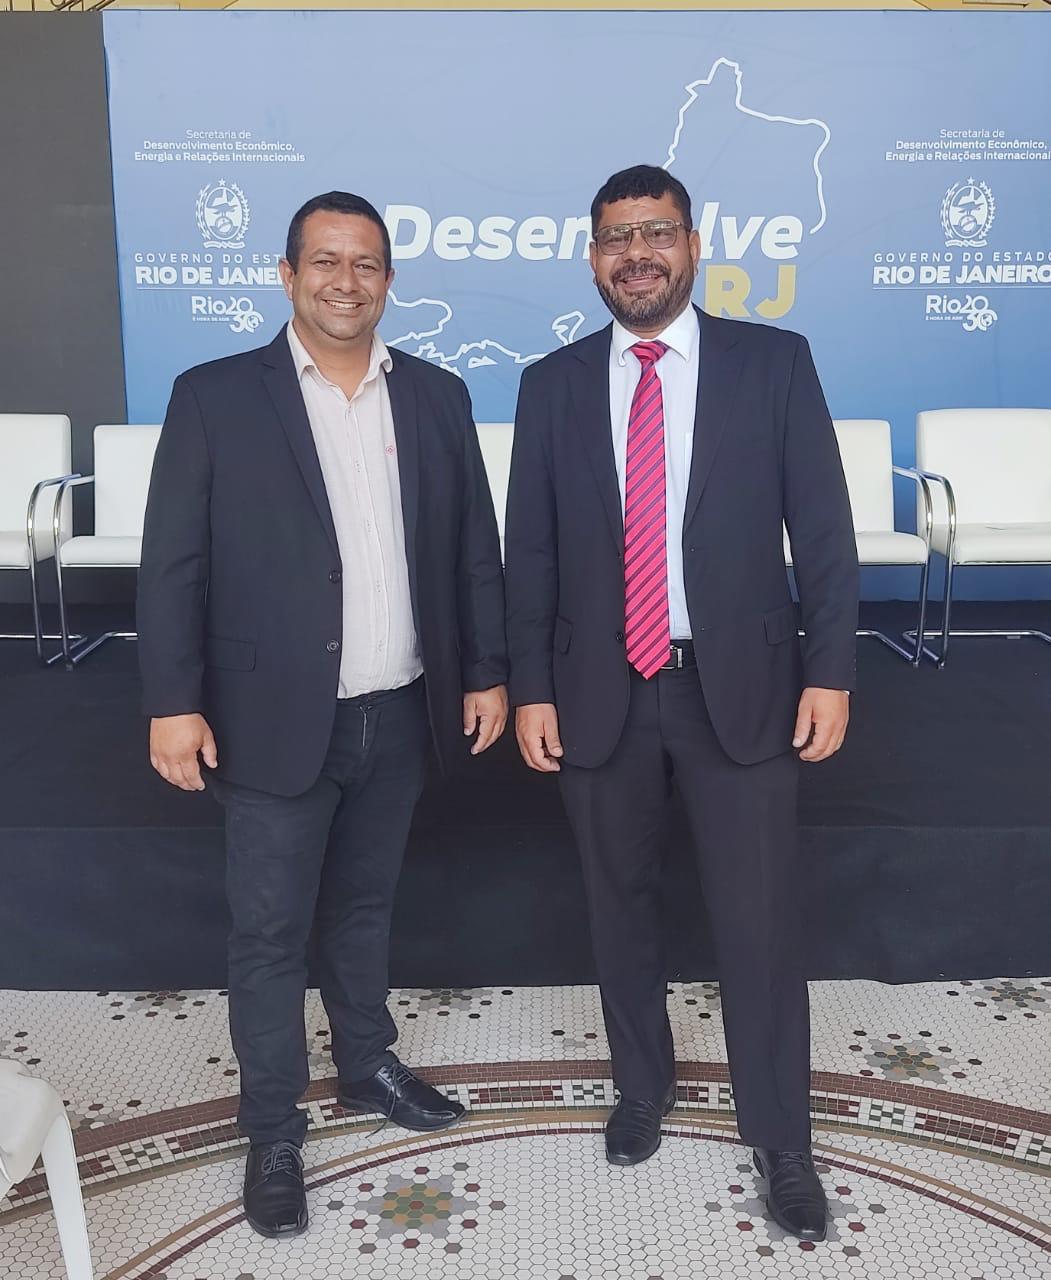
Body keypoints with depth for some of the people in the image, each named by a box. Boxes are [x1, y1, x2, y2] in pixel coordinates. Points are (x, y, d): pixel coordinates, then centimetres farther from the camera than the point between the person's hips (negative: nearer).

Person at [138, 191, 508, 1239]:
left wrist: (487, 671, 6)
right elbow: (171, 564, -7)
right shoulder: (214, 397, -5)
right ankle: (272, 1132, 25)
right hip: (277, 719, -3)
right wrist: (174, 702, -12)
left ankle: (367, 1065, 40)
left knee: (364, 906, 20)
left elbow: (474, 551, 8)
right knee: (269, 932, 7)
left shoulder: (436, 397, 5)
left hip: (401, 715, 3)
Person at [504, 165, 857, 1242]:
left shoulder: (775, 362, 0)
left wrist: (829, 671, -6)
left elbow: (823, 528, -1)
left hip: (740, 685, -1)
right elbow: (530, 552, 4)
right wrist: (531, 689, 0)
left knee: (760, 920, 5)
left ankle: (780, 1140, 26)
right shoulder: (552, 384, 4)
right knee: (620, 905, 16)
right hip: (599, 691, 2)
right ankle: (642, 1085, 40)